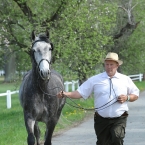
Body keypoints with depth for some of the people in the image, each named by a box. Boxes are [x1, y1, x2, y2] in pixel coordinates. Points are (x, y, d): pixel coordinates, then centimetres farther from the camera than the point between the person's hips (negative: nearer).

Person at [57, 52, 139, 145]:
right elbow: (80, 93, 1)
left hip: (119, 119, -1)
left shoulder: (125, 79, 8)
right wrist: (65, 94, -15)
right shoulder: (95, 80, 5)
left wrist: (127, 98, -6)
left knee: (117, 137, -26)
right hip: (102, 120, 1)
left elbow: (136, 95, 16)